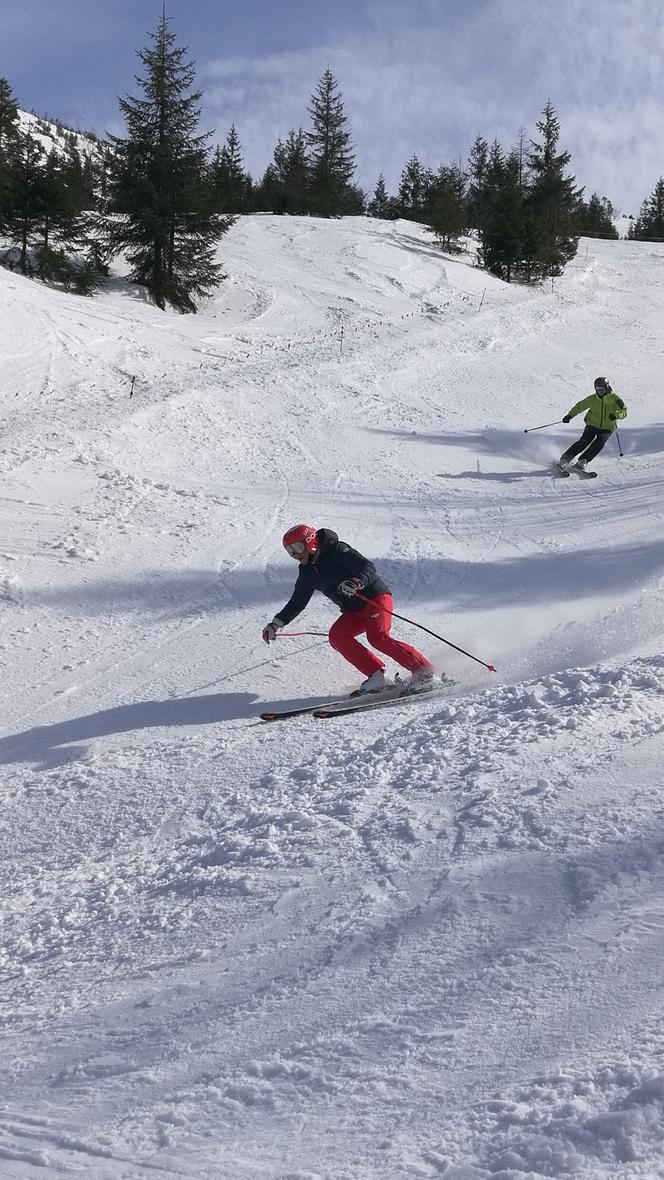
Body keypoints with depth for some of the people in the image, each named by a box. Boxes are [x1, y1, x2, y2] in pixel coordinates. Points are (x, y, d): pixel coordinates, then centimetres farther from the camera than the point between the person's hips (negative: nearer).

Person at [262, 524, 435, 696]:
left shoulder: (337, 550, -14)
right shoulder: (307, 573, 8)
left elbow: (368, 567, -22)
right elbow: (297, 602, 15)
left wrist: (357, 582, -42)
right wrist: (276, 624, 6)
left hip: (375, 597, -8)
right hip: (354, 611, 8)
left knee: (377, 638, -26)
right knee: (336, 636, -14)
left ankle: (423, 671, -18)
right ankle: (376, 676, -13)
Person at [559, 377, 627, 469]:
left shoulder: (614, 399, -8)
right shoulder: (592, 399, -1)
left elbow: (624, 411, -12)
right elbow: (580, 406, 11)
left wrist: (616, 415, -33)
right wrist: (570, 415, 2)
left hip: (607, 428, -1)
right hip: (592, 424, 1)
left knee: (599, 443, -24)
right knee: (584, 441, -18)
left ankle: (582, 461, -20)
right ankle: (566, 458, -10)